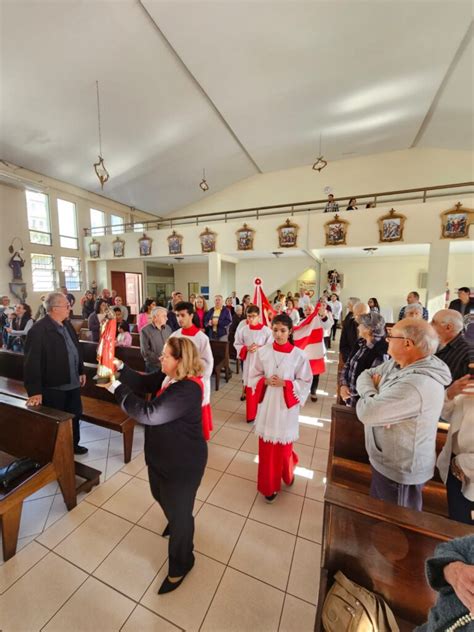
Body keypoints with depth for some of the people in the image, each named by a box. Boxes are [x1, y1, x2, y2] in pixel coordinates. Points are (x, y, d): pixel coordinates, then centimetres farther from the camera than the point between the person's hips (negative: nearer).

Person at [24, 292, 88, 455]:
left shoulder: (67, 324, 5)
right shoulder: (38, 330, -21)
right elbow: (32, 362, -23)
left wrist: (81, 371, 15)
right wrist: (34, 391, -23)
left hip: (73, 383, 8)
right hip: (53, 387, -7)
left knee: (75, 415, 22)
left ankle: (73, 444, 42)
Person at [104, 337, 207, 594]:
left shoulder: (187, 390, -36)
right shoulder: (168, 377, -7)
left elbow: (148, 414, -37)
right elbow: (143, 383, 5)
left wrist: (117, 388, -29)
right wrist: (119, 367, -9)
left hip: (182, 463, -9)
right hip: (161, 455, 9)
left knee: (179, 512, 14)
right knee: (161, 496, 34)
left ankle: (181, 564, 44)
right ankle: (176, 522, 67)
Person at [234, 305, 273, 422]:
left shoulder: (266, 330, -10)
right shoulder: (243, 330, -4)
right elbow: (237, 344, 4)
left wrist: (260, 348, -20)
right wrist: (247, 348, -13)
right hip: (248, 362, 2)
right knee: (250, 389, 11)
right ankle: (251, 414, 28)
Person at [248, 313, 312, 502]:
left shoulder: (298, 355, -12)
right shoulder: (263, 351, -6)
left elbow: (305, 383, -5)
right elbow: (253, 376, 4)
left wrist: (285, 384, -17)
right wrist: (265, 381, -15)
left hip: (286, 406, -1)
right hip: (266, 405, 2)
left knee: (283, 447, 12)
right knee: (266, 447, 12)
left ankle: (287, 473, 48)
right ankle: (269, 486, 37)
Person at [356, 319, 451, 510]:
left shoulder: (415, 385, -36)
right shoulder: (397, 363, -6)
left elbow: (366, 413, -34)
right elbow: (365, 375, 3)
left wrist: (370, 391, -13)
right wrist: (374, 392, -18)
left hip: (400, 471, -8)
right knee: (379, 510, 30)